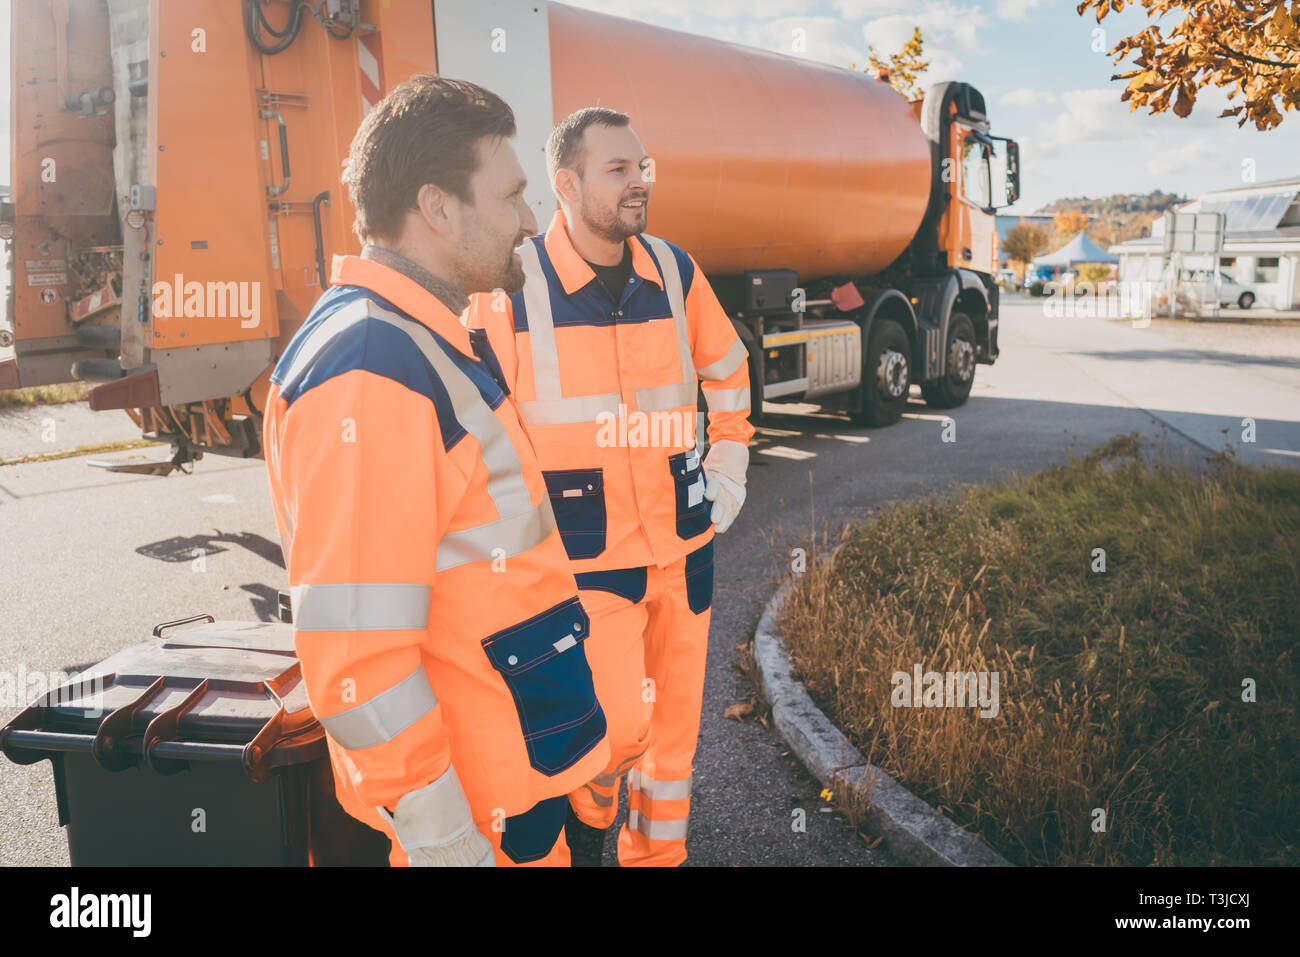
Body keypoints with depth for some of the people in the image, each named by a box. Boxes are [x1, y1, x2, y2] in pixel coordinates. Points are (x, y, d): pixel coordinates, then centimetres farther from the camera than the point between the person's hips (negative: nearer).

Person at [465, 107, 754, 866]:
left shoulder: (675, 271, 2)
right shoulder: (514, 286, -12)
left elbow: (728, 370, 17)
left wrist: (728, 472, 12)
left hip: (681, 544, 5)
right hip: (585, 550, -4)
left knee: (676, 723, 14)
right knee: (620, 725, -9)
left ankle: (657, 851, 37)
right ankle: (588, 813, 26)